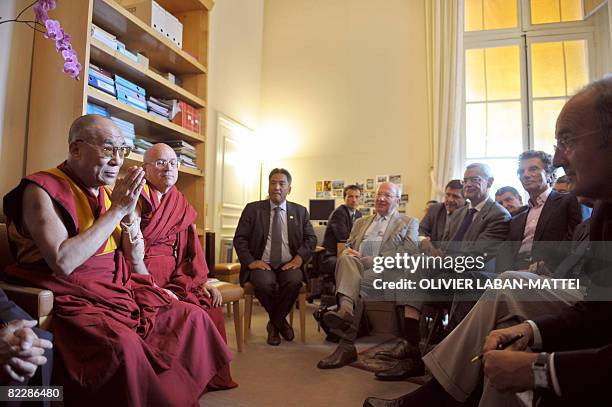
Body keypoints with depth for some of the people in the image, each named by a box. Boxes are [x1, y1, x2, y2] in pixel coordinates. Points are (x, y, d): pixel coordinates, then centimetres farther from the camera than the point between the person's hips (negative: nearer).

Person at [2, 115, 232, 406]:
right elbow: (63, 262, -24)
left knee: (193, 316, -4)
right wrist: (117, 210, -21)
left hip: (120, 289, 7)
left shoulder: (107, 192, 11)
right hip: (75, 300, -7)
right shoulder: (42, 189, -10)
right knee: (122, 345, -34)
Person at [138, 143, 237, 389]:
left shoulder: (181, 204, 13)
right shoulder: (138, 199, -5)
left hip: (175, 277, 6)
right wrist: (153, 287, -21)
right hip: (147, 278, -6)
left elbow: (190, 247, 12)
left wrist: (203, 282, 2)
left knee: (210, 304, -11)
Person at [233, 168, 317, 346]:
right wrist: (250, 261, -12)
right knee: (264, 283, -33)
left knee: (294, 281, -32)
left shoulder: (300, 211, 13)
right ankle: (281, 322, -1)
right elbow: (239, 238, 3)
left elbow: (311, 238, 10)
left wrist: (300, 256, -9)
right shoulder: (253, 209, 7)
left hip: (289, 264, 1)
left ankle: (274, 324, -4)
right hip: (262, 264, -1)